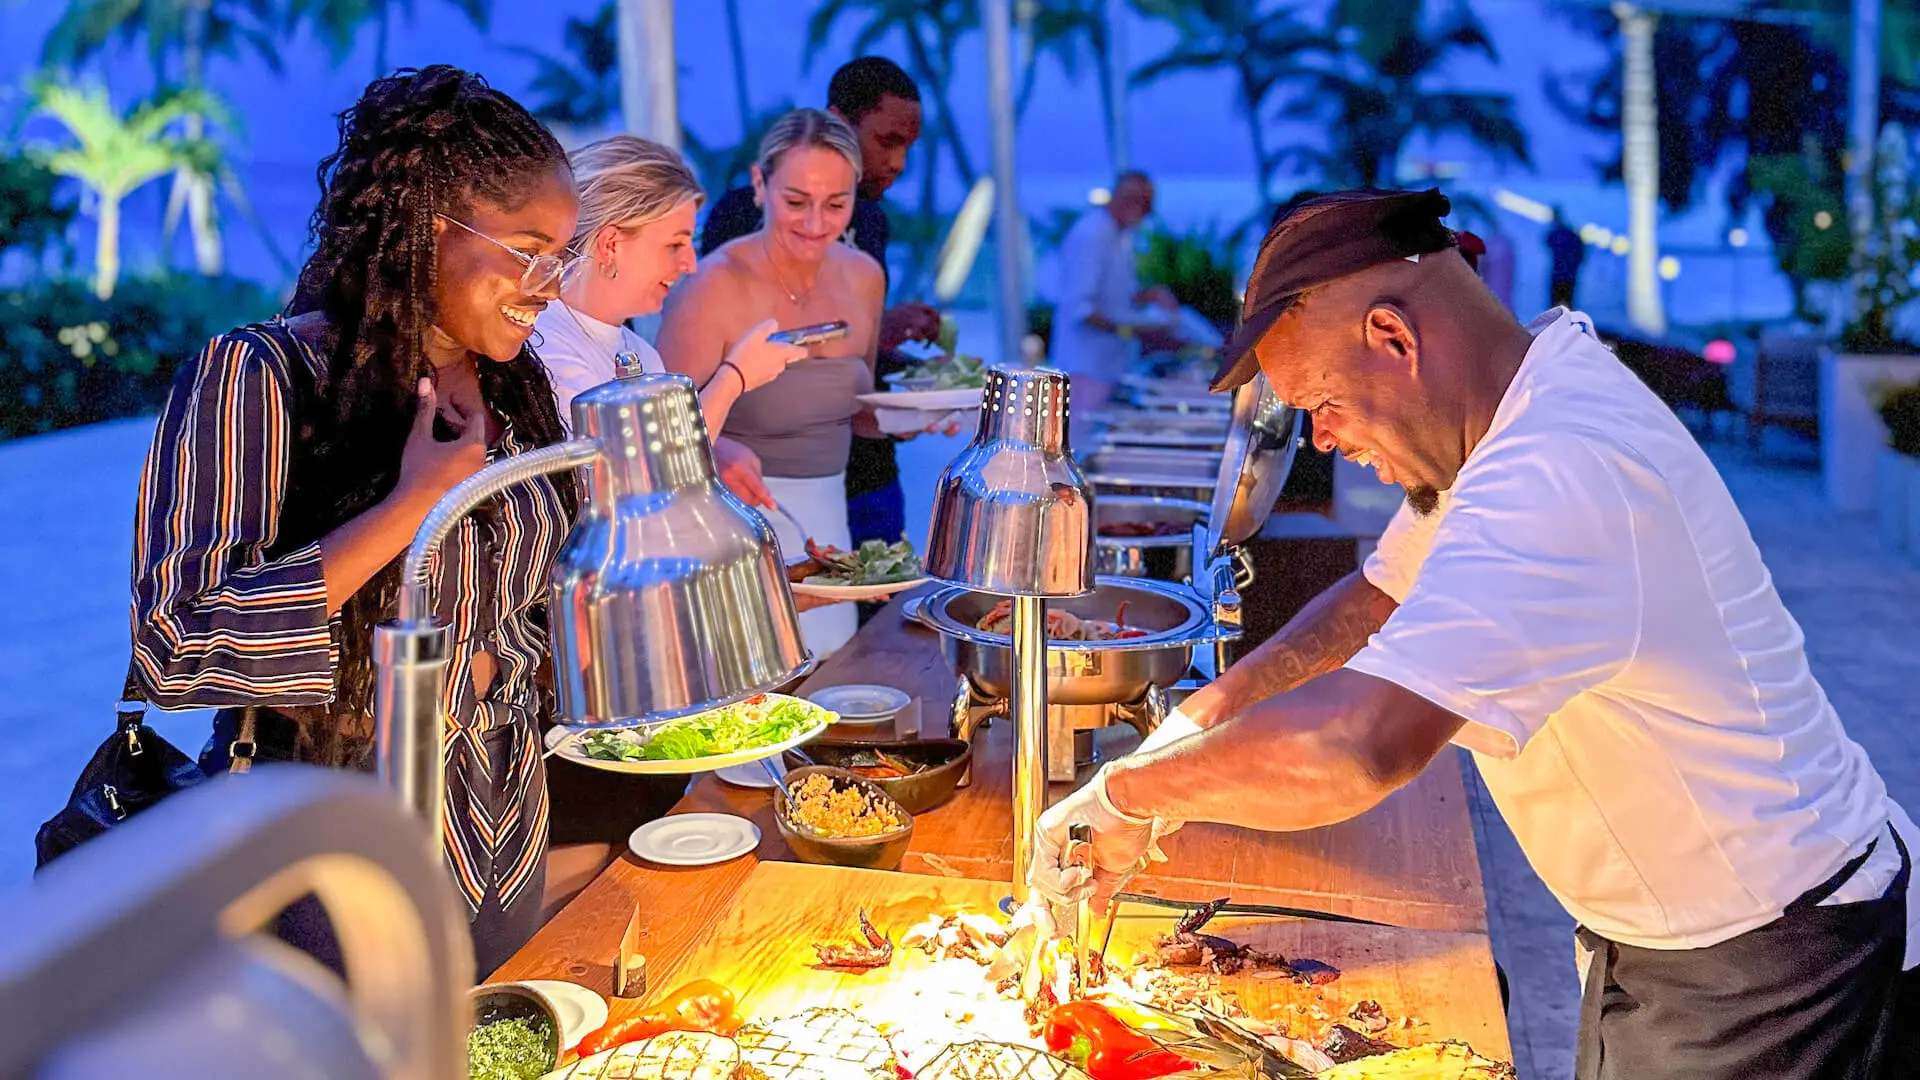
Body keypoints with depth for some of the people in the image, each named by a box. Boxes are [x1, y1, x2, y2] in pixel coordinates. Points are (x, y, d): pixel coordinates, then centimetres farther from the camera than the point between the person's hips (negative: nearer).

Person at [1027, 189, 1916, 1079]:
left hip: (1761, 975, -9)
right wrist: (1205, 714, 2)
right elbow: (1382, 596, 14)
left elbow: (1359, 745, -42)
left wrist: (1128, 790, -27)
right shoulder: (1530, 402, 2)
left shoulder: (1560, 478, -33)